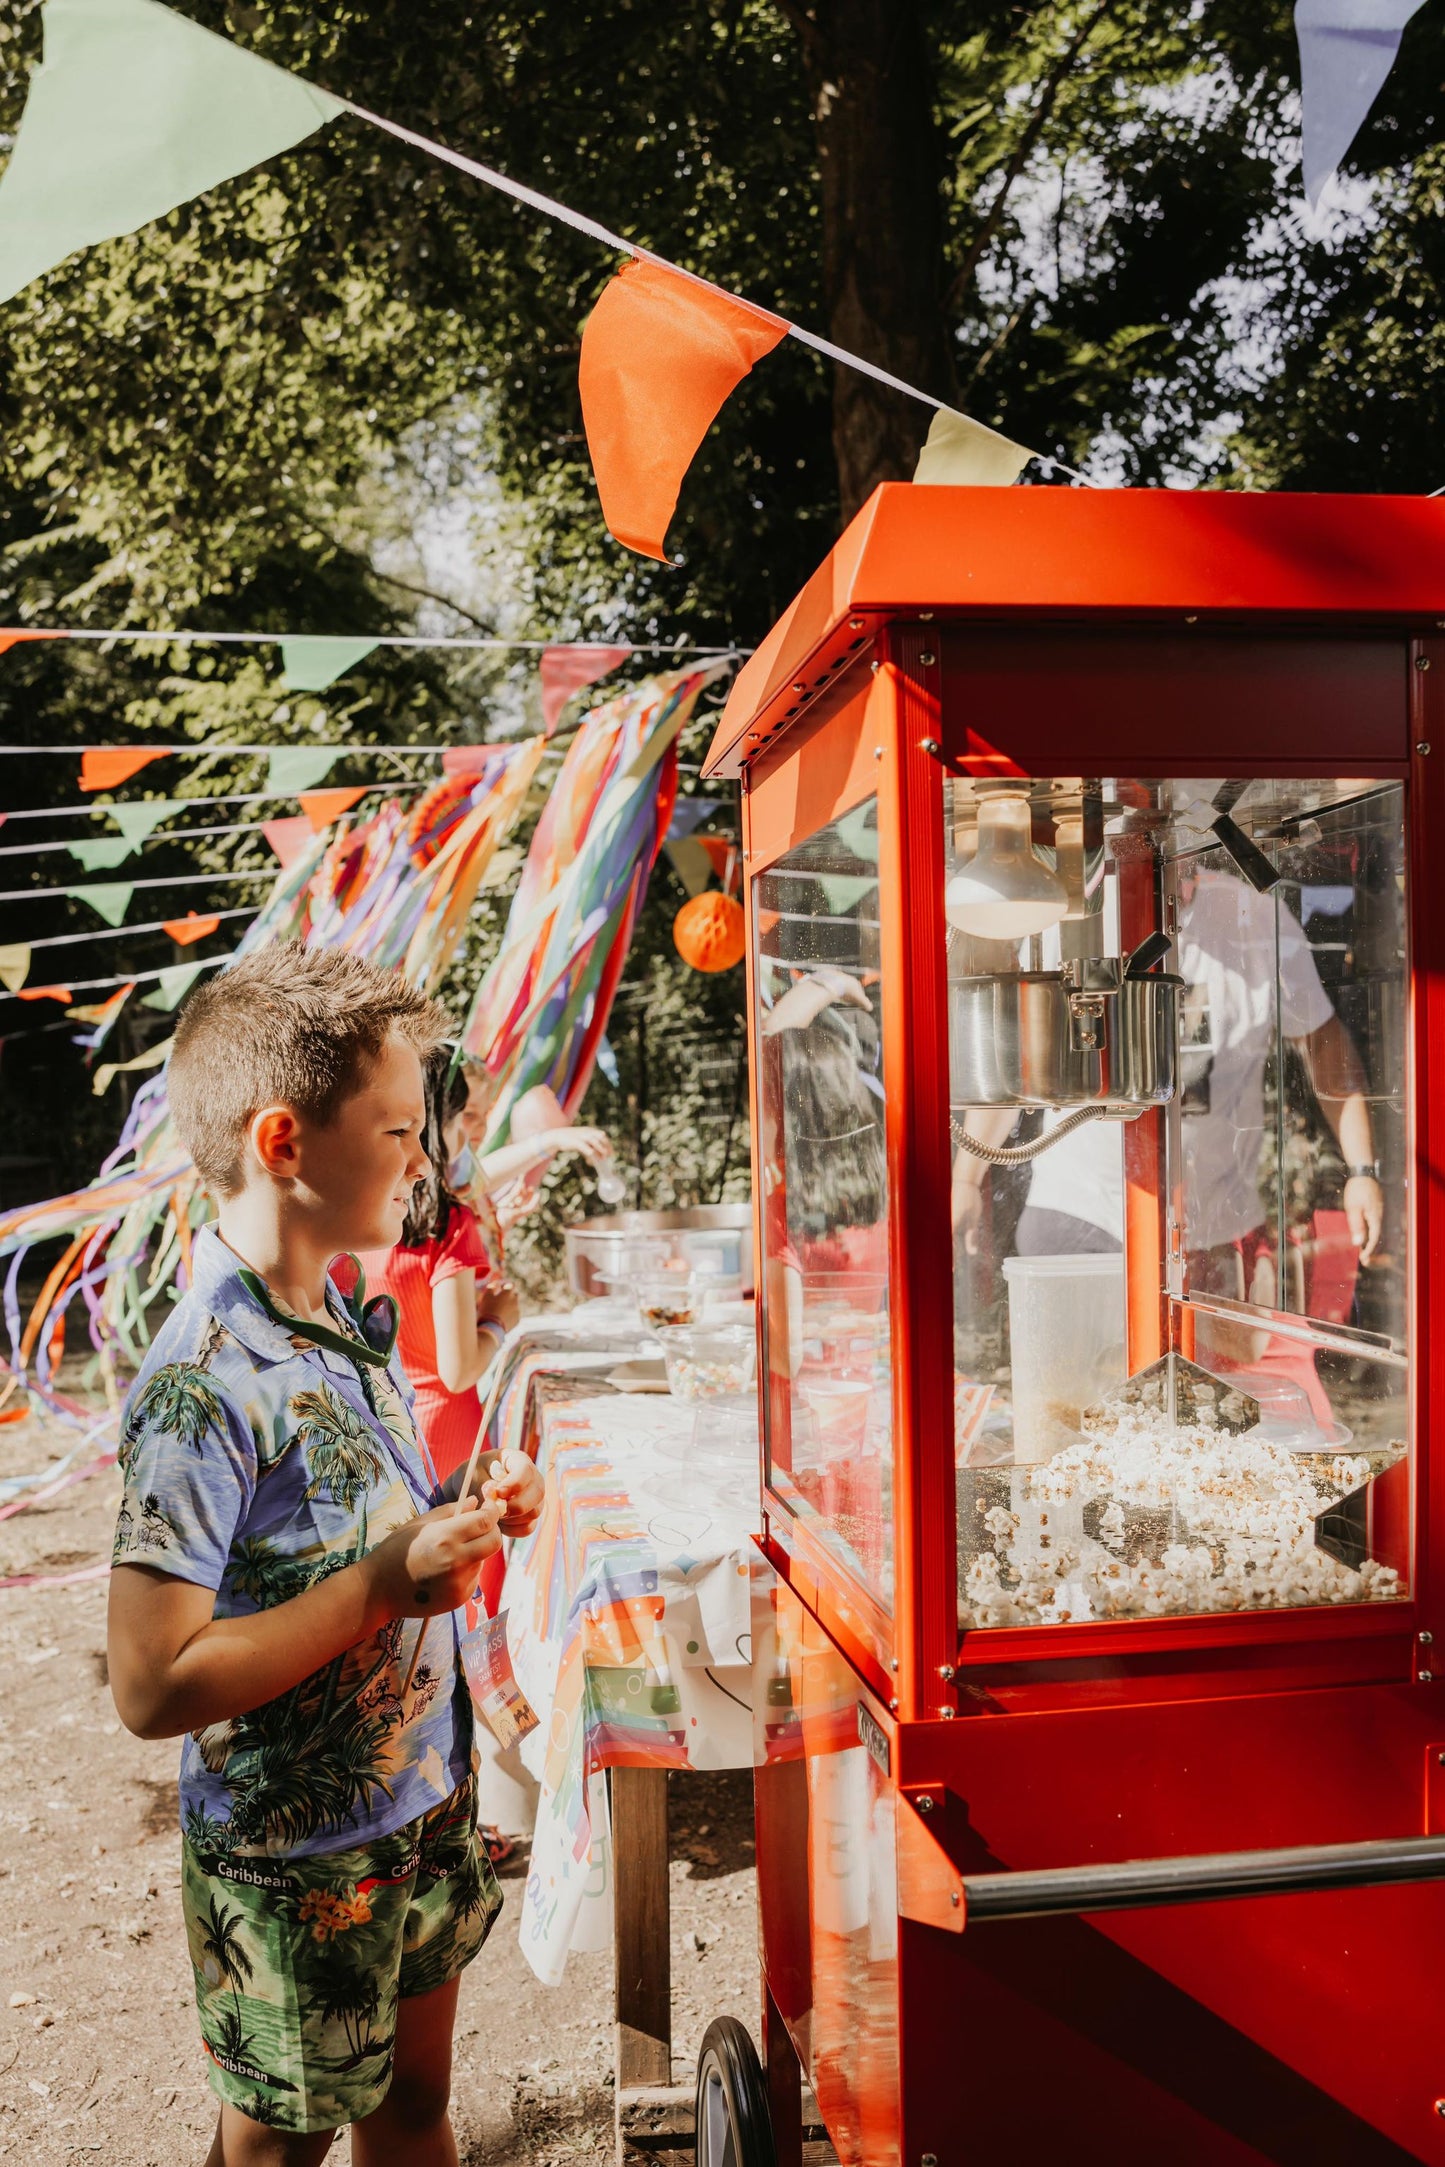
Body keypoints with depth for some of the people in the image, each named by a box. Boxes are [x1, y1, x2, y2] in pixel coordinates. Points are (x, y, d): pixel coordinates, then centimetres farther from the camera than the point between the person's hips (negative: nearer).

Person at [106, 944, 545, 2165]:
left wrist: (463, 1519, -5)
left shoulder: (350, 1318, -1)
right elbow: (154, 1685, -28)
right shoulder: (205, 1385, -28)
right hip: (296, 1856, -7)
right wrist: (384, 1585, -29)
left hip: (421, 1802, 7)